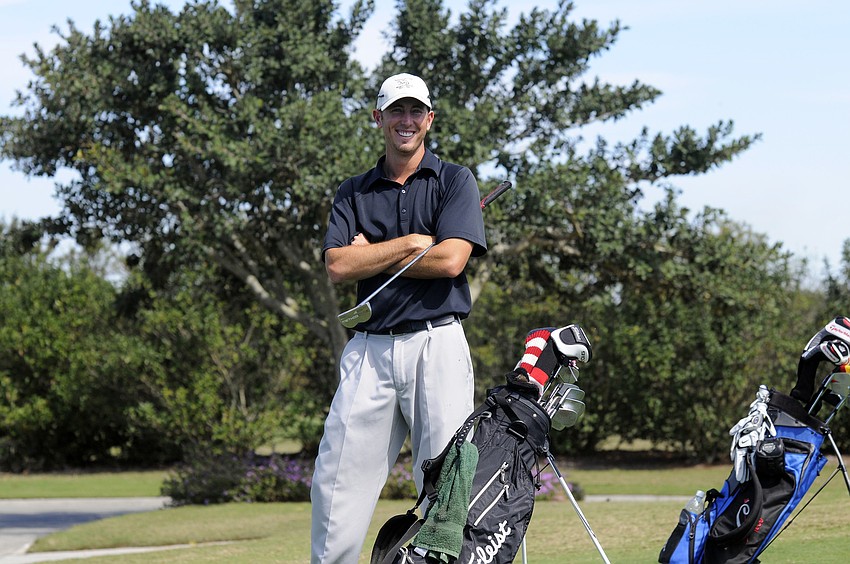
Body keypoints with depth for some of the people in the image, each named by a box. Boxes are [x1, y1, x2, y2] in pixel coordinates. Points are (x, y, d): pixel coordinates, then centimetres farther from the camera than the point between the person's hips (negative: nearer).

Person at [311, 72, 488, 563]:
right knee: (336, 482, -4)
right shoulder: (353, 193, 16)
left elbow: (451, 260, -7)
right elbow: (337, 266, 1)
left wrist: (372, 255, 0)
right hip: (370, 348, 3)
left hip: (436, 342, -3)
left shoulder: (455, 181, 8)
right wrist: (410, 243, -4)